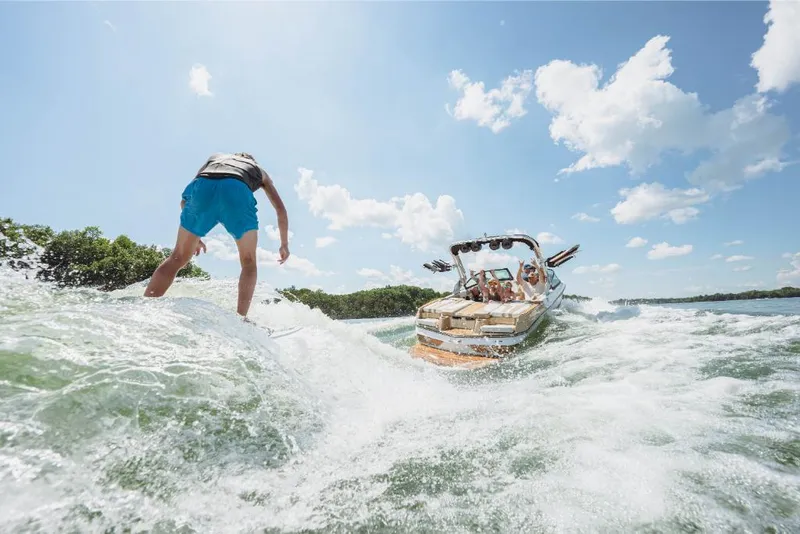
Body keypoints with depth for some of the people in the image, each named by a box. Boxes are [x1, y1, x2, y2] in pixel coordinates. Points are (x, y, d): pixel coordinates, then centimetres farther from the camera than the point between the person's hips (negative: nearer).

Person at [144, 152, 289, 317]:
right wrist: (284, 244, 39)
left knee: (178, 258, 17)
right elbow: (280, 209, 32)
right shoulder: (260, 170, 39)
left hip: (202, 187, 2)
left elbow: (185, 200, 36)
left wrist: (193, 237, 43)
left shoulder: (215, 157, 43)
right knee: (249, 262, 15)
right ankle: (240, 318, 5)